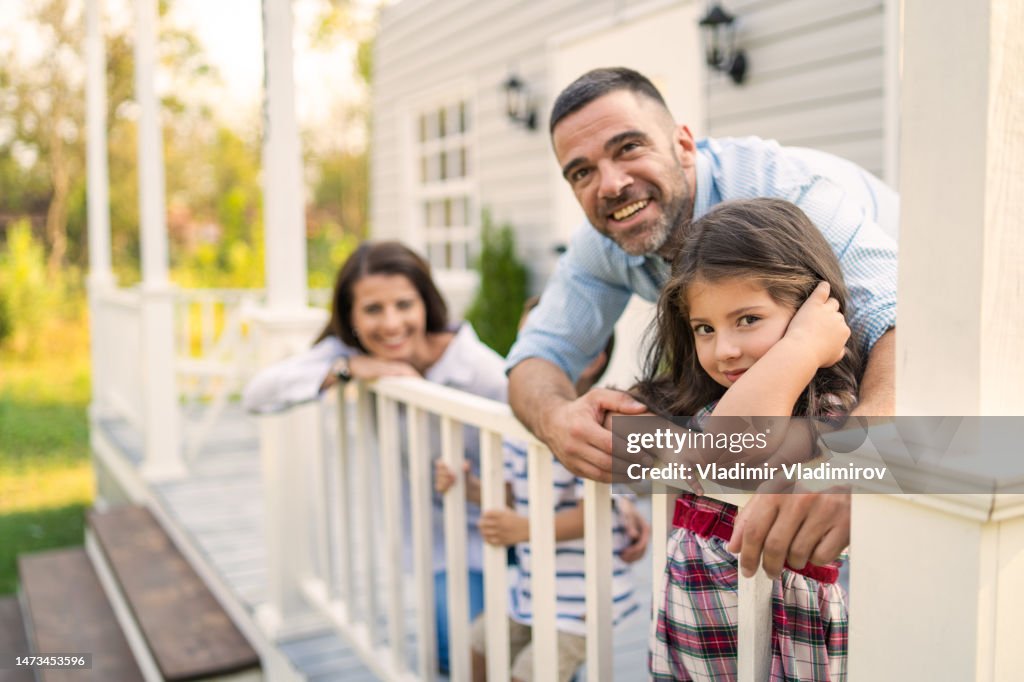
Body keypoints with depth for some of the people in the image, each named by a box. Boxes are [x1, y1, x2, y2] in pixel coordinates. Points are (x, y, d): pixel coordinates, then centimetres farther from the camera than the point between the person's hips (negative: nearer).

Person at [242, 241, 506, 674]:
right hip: (443, 539, 4)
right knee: (453, 654, 5)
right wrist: (347, 369, -30)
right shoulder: (347, 353, -13)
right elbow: (257, 395, -20)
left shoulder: (478, 368, -27)